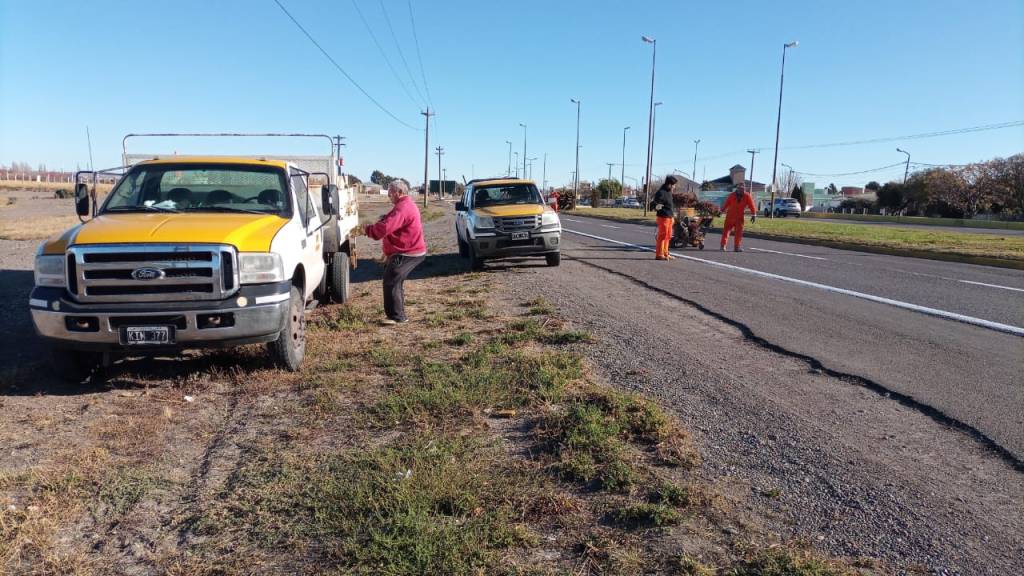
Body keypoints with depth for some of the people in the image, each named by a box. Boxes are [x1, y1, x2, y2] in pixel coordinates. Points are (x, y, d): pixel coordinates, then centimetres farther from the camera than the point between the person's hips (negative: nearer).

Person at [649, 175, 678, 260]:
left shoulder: (669, 192, 16)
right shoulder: (661, 192, -14)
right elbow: (653, 203, -21)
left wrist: (673, 215, 32)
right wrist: (656, 207, -43)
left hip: (669, 217, 10)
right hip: (663, 217, -10)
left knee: (668, 236, 14)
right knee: (662, 236, -7)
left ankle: (665, 253, 23)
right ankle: (659, 254, -3)